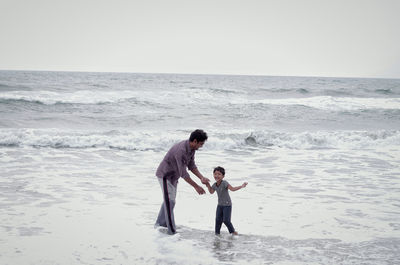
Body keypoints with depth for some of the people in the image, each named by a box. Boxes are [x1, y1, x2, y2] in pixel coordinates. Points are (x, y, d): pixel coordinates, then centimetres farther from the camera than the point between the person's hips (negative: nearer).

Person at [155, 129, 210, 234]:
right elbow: (183, 173, -32)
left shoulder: (192, 148, -6)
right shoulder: (181, 150, -35)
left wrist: (202, 177, -10)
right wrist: (196, 187, -27)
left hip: (173, 176, 10)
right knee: (170, 202, -10)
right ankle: (172, 231, -6)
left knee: (169, 200, 19)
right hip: (165, 175, -10)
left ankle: (160, 224, 34)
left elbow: (191, 165, 4)